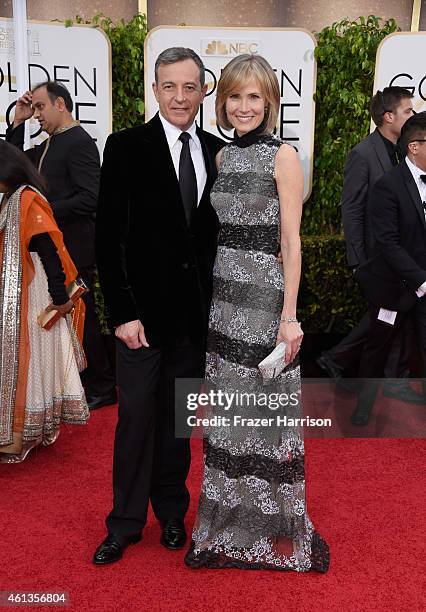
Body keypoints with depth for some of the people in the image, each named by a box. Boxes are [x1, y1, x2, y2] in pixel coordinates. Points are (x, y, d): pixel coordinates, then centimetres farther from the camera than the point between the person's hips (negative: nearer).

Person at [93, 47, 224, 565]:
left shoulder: (217, 150, 7)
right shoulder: (126, 147, -5)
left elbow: (220, 229, 10)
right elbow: (108, 237, -7)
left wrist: (218, 301, 2)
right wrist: (123, 312, -12)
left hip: (197, 310, 3)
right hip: (143, 308, -3)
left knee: (179, 415, 14)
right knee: (137, 415, 5)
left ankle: (171, 512, 32)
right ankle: (125, 522, 24)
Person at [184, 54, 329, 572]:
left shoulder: (283, 156, -6)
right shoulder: (222, 156, 11)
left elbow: (290, 242, -10)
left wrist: (289, 316, -14)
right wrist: (209, 298, 12)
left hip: (264, 299, -6)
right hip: (223, 298, 6)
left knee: (266, 411, 3)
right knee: (228, 413, 13)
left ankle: (276, 530, 23)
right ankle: (231, 523, 32)